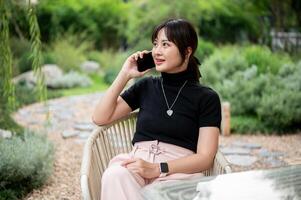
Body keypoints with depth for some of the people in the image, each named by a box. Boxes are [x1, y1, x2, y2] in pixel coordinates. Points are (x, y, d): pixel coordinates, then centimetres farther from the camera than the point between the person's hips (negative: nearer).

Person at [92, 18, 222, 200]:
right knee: (115, 175, -33)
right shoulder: (146, 86, 17)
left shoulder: (206, 98, 6)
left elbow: (205, 157, -3)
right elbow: (100, 118, 13)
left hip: (179, 171, -3)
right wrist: (125, 75, 7)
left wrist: (157, 169, -17)